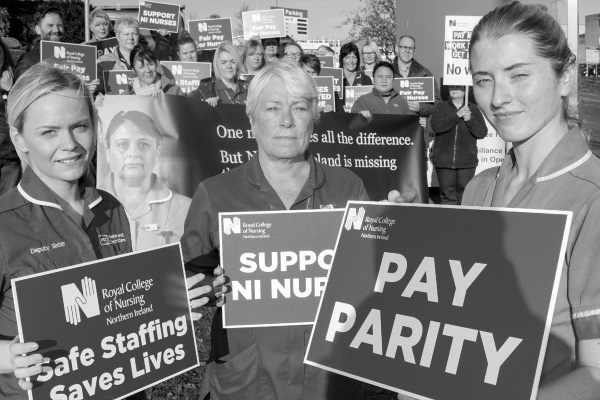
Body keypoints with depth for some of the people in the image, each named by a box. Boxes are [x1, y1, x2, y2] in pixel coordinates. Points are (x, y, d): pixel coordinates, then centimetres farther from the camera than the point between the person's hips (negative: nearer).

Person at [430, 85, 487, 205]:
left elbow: (482, 133, 3)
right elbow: (436, 126, -10)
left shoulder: (473, 109, 11)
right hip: (444, 161, 0)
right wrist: (457, 115, -15)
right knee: (448, 196, 2)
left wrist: (470, 119, -12)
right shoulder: (441, 107, 9)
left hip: (466, 162, 0)